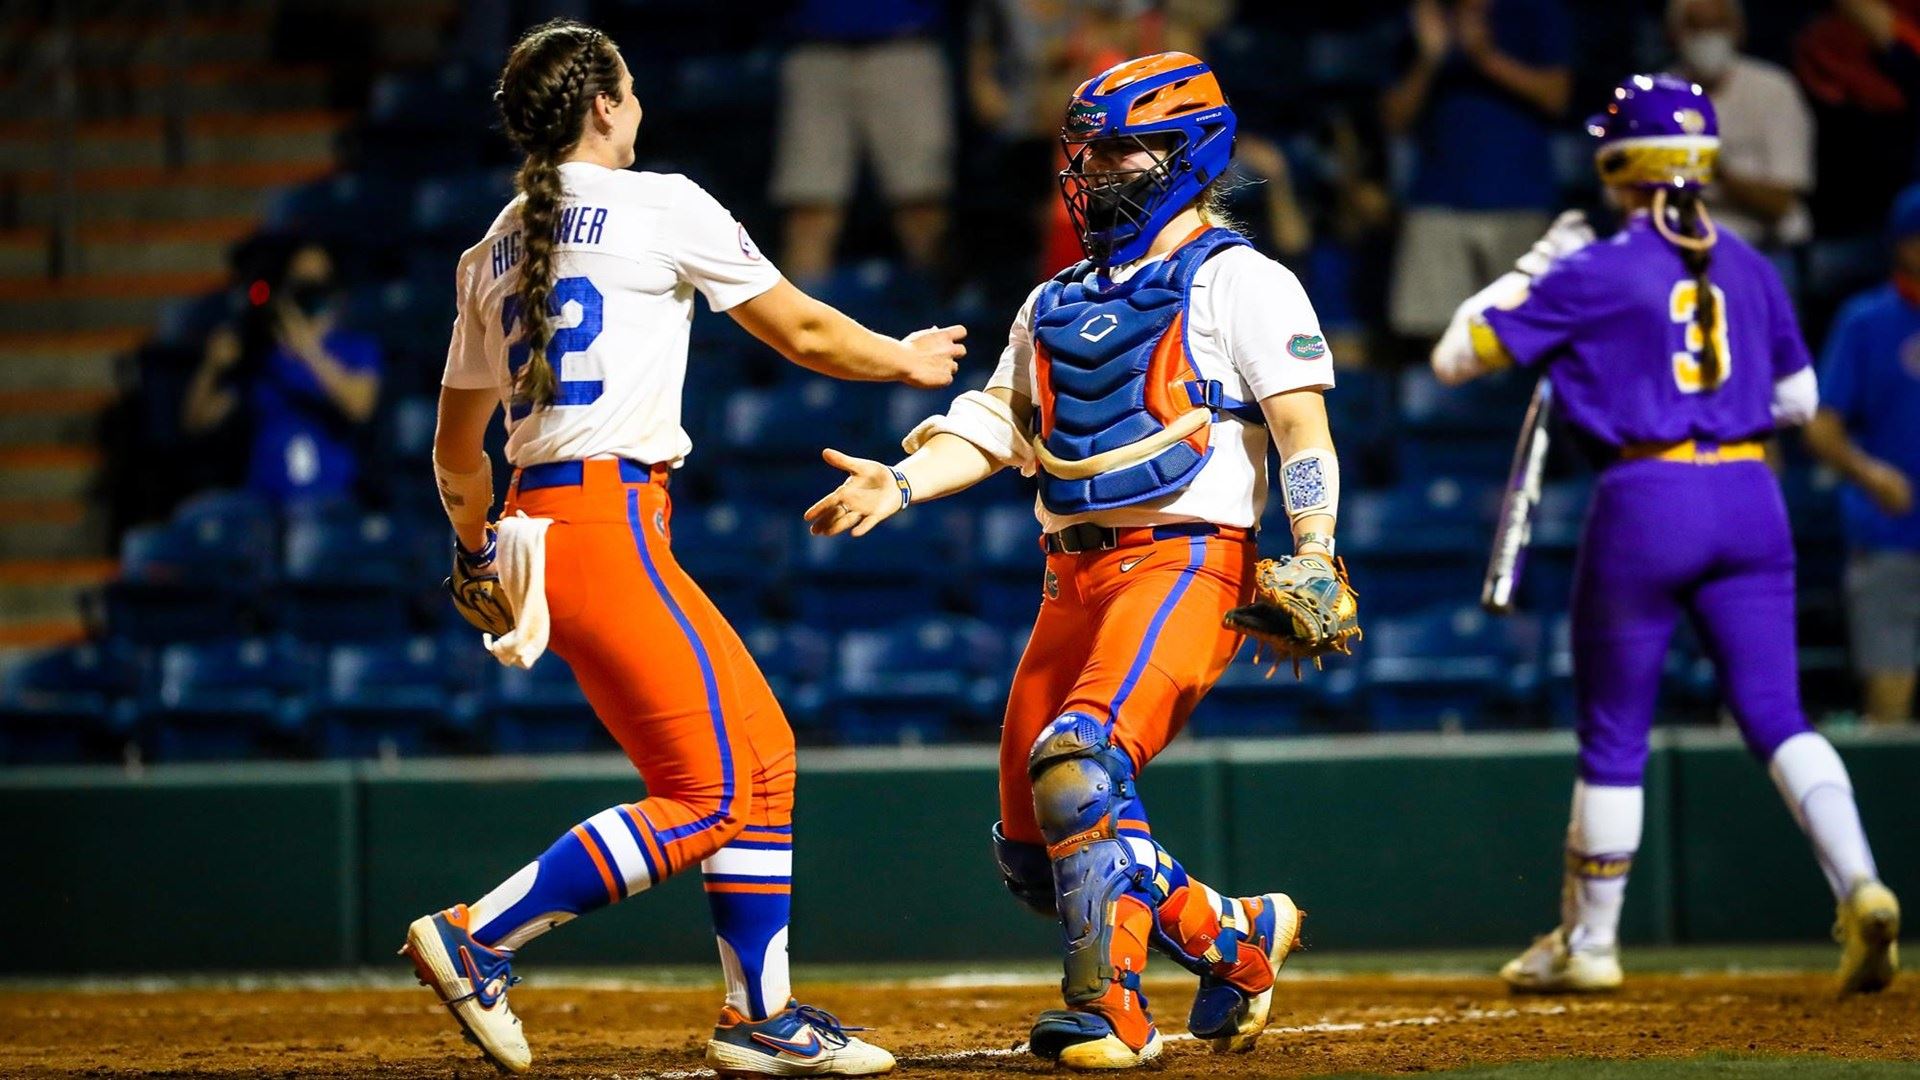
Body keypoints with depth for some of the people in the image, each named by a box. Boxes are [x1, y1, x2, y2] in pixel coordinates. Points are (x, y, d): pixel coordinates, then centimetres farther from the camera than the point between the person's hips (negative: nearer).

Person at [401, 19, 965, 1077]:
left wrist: (477, 555, 40)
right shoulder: (660, 205, -3)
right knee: (710, 796, -7)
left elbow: (456, 451, 23)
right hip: (607, 523, -8)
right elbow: (804, 332, 4)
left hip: (536, 523, 8)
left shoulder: (492, 256, 17)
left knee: (760, 752, 14)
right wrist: (908, 360, 22)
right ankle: (478, 938, -12)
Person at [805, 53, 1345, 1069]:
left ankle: (1113, 1011, -24)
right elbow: (996, 424, 17)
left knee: (1078, 763, -29)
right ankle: (1237, 937, 21)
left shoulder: (1236, 281, 0)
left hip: (1184, 558, -8)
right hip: (1072, 575, 8)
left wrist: (1315, 564, -20)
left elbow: (1302, 427, -8)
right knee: (1034, 853, 5)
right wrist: (901, 481, -1)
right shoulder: (1058, 300, 22)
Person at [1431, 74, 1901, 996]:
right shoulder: (1748, 269, 10)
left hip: (1646, 502, -4)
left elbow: (1453, 357, 0)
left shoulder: (1594, 273, -5)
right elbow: (1798, 399, 19)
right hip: (1752, 501, 4)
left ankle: (1588, 941, 19)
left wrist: (1531, 269, 11)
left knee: (1613, 730, 9)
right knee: (1775, 713, 2)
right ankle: (1858, 884, -21)